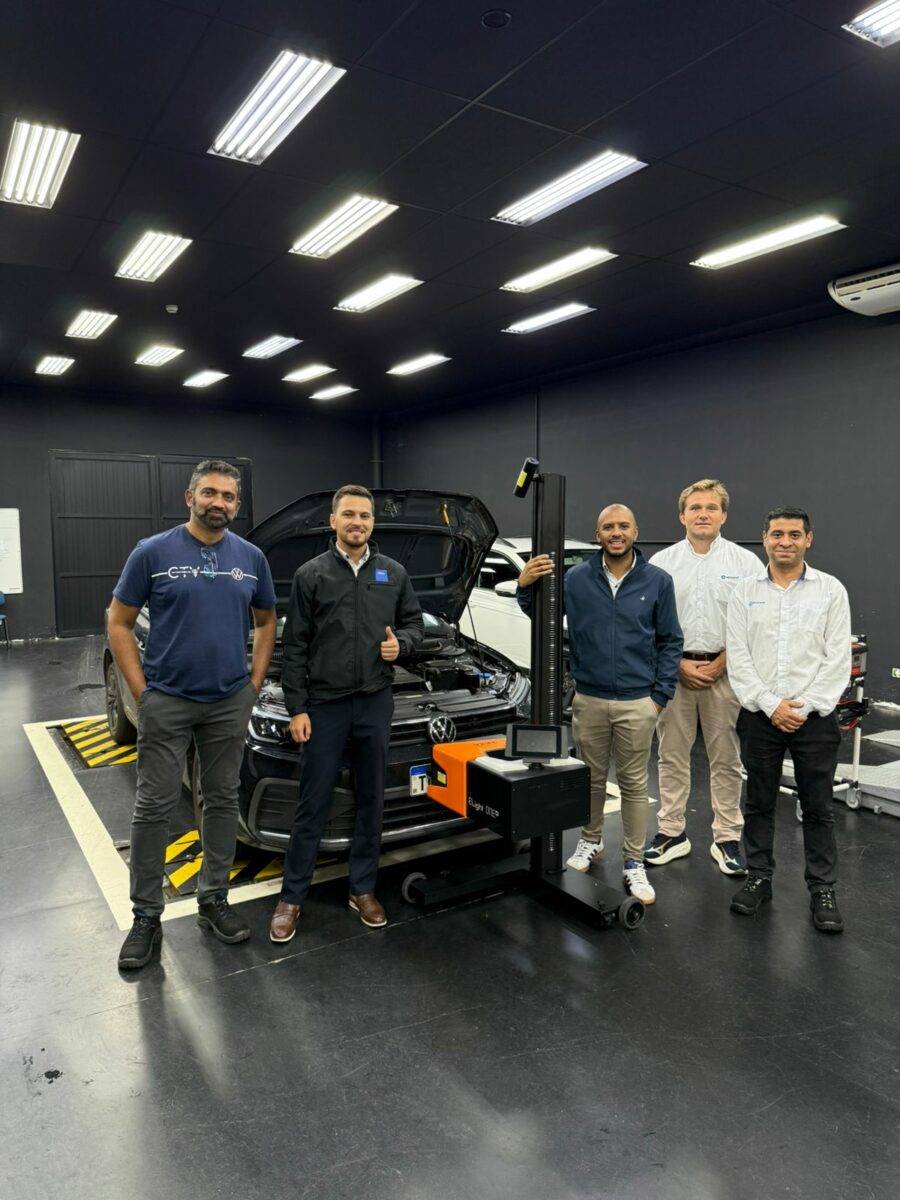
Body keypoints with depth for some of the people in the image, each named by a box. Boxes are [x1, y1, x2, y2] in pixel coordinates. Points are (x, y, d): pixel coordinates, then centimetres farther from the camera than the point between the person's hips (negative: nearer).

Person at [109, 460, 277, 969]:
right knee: (154, 807, 3)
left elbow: (266, 621, 15)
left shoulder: (251, 558, 4)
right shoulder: (153, 553, -5)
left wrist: (255, 683, 5)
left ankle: (214, 899, 27)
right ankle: (146, 915, 17)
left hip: (230, 703, 3)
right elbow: (120, 623, -1)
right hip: (167, 702, -3)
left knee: (223, 801, 12)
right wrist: (141, 690, -7)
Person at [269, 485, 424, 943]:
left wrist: (401, 643, -9)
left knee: (370, 801, 11)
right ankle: (292, 897, 18)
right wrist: (297, 708, -7)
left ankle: (363, 889, 26)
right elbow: (294, 647, -2)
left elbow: (414, 622, 15)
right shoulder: (311, 574, -2)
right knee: (312, 805, 4)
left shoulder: (393, 573, 6)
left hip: (376, 703, 3)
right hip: (325, 704, -3)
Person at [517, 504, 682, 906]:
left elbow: (670, 642, 4)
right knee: (592, 778, 15)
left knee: (633, 783, 7)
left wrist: (661, 695, 0)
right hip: (588, 700, 1)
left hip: (636, 703, -1)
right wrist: (525, 585, -13)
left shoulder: (658, 582, -1)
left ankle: (633, 862, 19)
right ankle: (590, 841, 37)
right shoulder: (576, 579, -2)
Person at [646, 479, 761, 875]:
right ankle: (671, 833, 20)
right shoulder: (661, 562, 5)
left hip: (725, 670, -1)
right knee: (672, 755, 8)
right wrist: (680, 664, -6)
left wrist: (719, 664, -9)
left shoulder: (745, 562, 2)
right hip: (673, 670, 1)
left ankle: (727, 838, 18)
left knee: (726, 758, 6)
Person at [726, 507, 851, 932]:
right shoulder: (745, 591, 3)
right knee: (758, 804, 11)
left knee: (818, 808, 7)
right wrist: (771, 705, -10)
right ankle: (759, 879, 25)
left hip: (815, 717, -1)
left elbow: (838, 658, -4)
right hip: (759, 716, 1)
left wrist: (804, 707, -11)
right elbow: (738, 657, -1)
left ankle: (822, 890, 20)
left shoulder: (831, 590, 1)